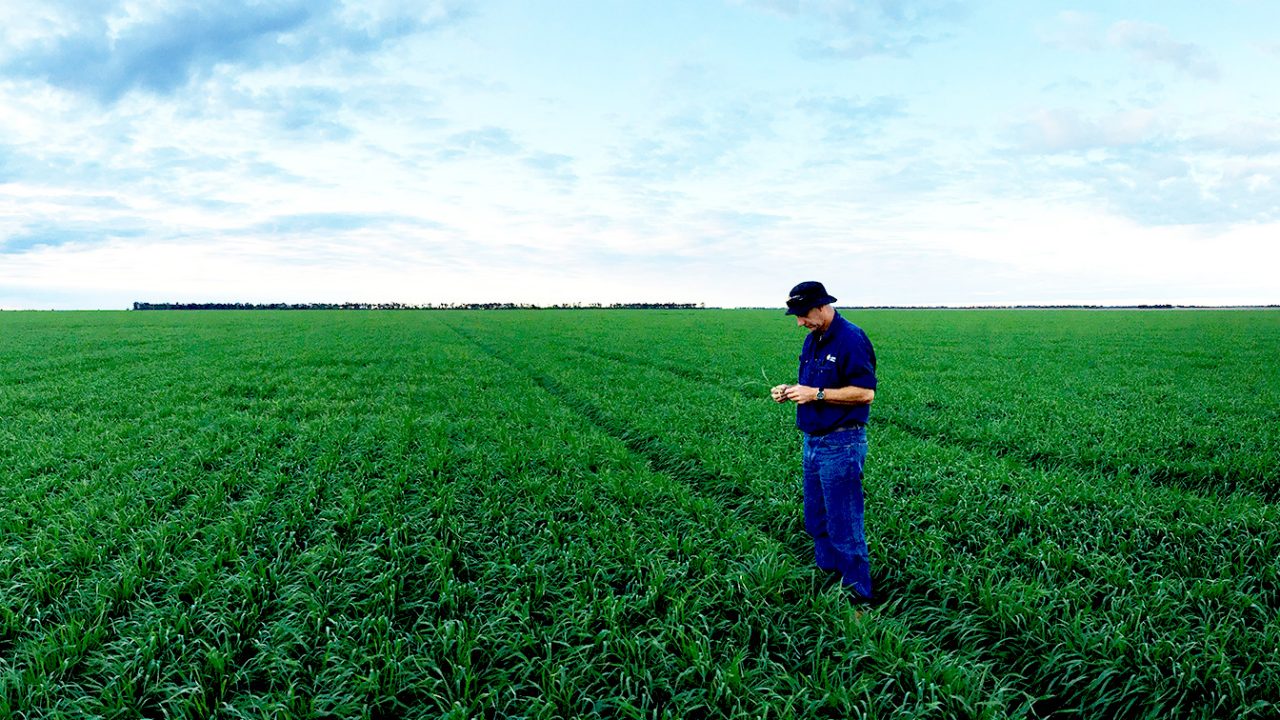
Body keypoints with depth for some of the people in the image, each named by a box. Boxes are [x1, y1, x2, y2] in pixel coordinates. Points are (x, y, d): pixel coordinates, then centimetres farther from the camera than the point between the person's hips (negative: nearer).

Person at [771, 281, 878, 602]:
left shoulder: (851, 339, -17)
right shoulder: (812, 339, 11)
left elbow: (865, 392, -21)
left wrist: (816, 394, -21)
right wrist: (791, 391, 1)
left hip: (840, 445, -9)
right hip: (813, 441, 9)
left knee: (844, 527, -1)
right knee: (817, 522, 18)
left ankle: (858, 597, 11)